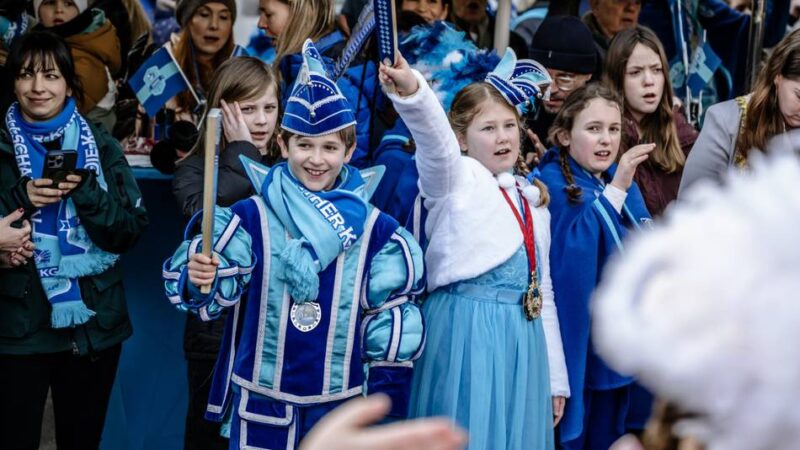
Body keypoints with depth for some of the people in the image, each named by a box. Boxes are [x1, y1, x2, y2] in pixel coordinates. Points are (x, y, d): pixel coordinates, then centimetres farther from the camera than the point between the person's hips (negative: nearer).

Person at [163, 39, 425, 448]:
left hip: (340, 404, 1)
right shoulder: (251, 217, -6)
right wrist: (199, 280, -34)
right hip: (261, 401, -1)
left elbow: (392, 321, 1)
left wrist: (386, 412, 1)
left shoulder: (375, 229, -2)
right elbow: (216, 292, -11)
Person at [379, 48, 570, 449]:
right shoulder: (456, 179, -1)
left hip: (522, 339, 6)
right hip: (466, 332, -6)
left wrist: (555, 378, 19)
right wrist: (411, 90, -46)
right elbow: (433, 135, -24)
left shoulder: (533, 200, 18)